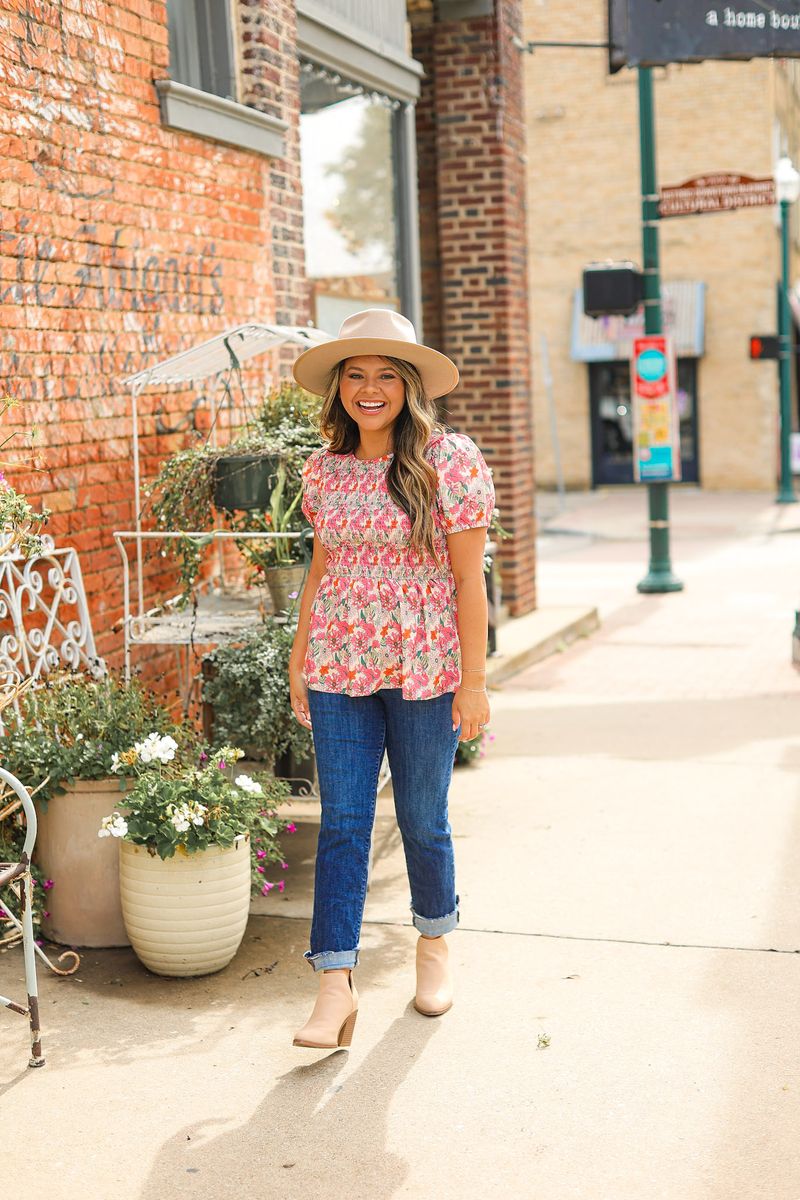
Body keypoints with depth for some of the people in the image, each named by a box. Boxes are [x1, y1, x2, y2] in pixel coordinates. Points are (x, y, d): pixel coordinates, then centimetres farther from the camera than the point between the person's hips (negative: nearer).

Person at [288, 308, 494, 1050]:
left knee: (422, 820, 10)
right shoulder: (324, 469, 5)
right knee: (341, 823, -2)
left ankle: (434, 943, 35)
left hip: (425, 669, -3)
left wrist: (474, 681, -9)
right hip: (339, 668, 3)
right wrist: (299, 661, 13)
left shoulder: (450, 460, -8)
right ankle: (336, 987, 1)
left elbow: (469, 579, -8)